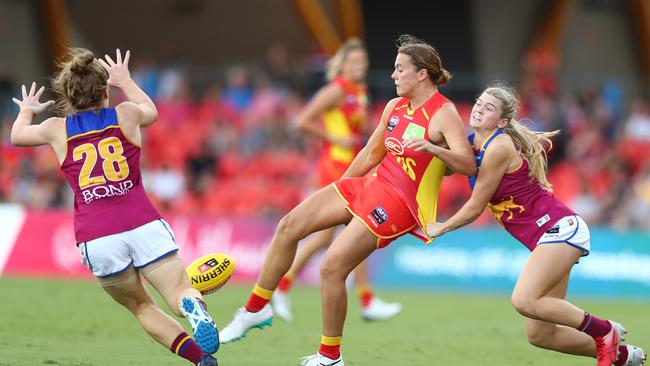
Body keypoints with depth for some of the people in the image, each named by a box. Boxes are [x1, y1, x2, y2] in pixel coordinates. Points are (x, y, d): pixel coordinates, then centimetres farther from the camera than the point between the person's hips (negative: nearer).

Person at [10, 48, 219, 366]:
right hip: (144, 226, -1)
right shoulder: (125, 115, 11)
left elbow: (17, 135, 34)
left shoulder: (57, 129, 11)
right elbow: (151, 112, 38)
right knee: (181, 292, -3)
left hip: (96, 239, 1)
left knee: (142, 306, 17)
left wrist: (26, 111, 55)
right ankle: (194, 307, -42)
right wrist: (126, 81, 54)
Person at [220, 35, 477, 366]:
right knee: (289, 226, -2)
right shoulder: (395, 106, 11)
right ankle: (256, 309, 10)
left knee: (332, 266, -17)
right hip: (370, 185, 8)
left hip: (397, 203, -8)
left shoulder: (443, 114, -11)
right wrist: (338, 190, 26)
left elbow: (468, 166, -22)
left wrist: (433, 149, -39)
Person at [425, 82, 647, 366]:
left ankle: (605, 332, -10)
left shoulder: (499, 147, -15)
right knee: (539, 335, 1)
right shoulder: (475, 144, 10)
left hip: (560, 228, -9)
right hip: (545, 238, 9)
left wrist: (441, 228, 6)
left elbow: (475, 208, -11)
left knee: (524, 300, -28)